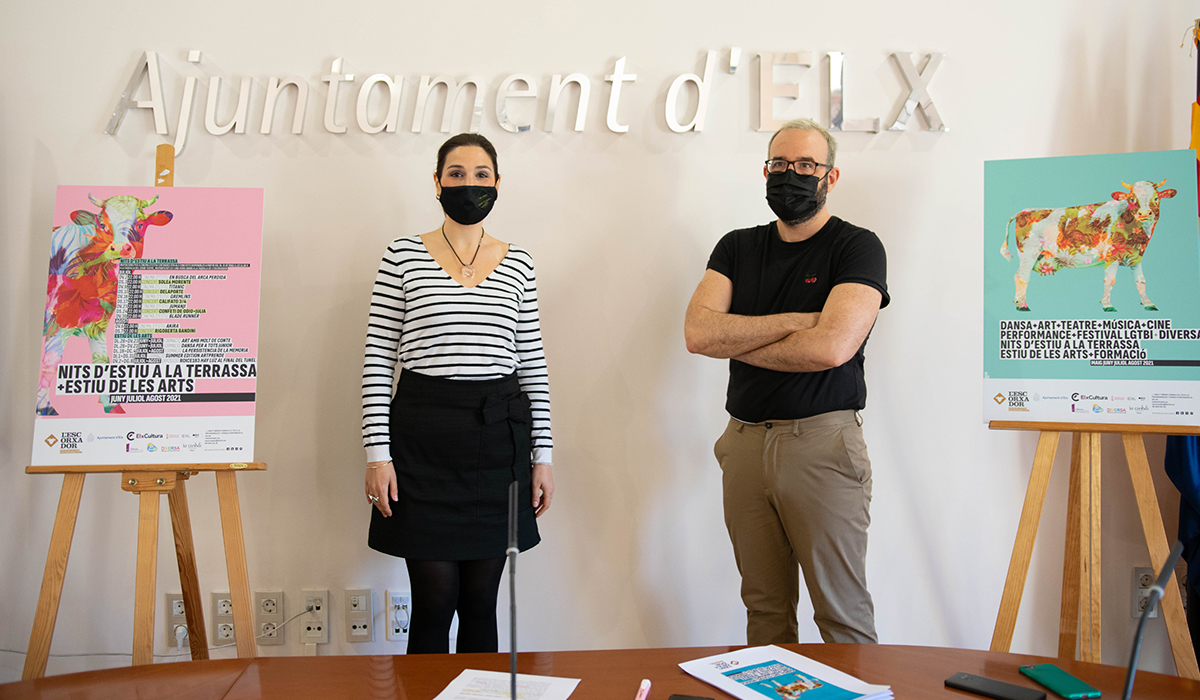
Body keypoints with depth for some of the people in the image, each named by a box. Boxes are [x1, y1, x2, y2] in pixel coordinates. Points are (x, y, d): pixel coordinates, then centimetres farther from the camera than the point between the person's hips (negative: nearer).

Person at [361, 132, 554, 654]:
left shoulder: (518, 264, 9)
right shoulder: (403, 256, 2)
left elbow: (533, 363, 10)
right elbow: (377, 360, 0)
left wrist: (541, 455, 6)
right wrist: (378, 453, -7)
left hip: (499, 436, 2)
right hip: (423, 436, -2)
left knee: (481, 601, 9)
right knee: (435, 600, 0)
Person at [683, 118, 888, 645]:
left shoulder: (857, 247, -2)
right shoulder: (738, 248, 13)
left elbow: (831, 347, -18)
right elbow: (697, 331, -4)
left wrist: (734, 340, -5)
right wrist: (794, 322, -10)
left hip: (823, 443, -4)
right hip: (744, 441, 4)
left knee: (842, 613, 1)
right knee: (765, 609, 13)